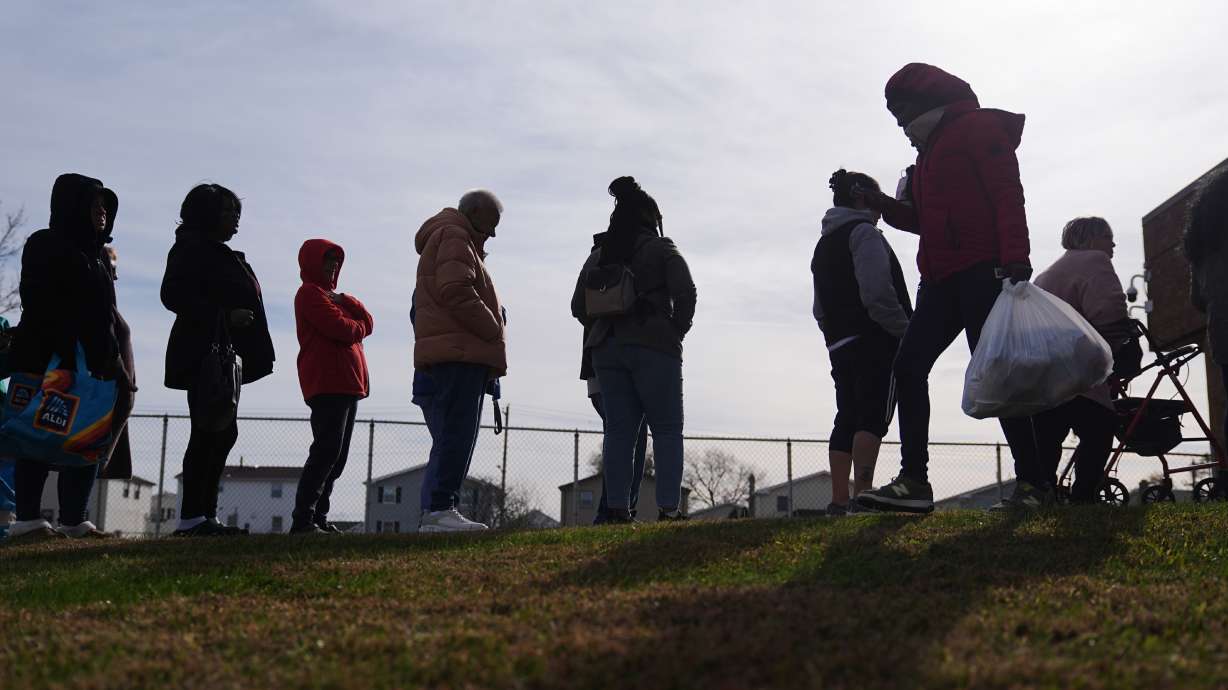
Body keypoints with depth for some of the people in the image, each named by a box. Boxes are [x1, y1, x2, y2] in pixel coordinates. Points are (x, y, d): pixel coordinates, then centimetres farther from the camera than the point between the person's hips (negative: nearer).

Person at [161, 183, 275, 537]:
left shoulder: (220, 255, 24)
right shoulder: (191, 249, -5)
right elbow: (174, 295, -16)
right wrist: (224, 316, -22)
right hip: (203, 357, -10)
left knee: (221, 433, 8)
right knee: (211, 433, -12)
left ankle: (205, 515, 10)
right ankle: (192, 517, -10)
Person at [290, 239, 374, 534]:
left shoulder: (333, 294, 27)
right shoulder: (310, 292, -2)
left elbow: (368, 323, 14)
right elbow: (341, 329, -15)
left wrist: (345, 302, -3)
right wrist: (357, 327, 6)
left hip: (348, 385, 9)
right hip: (327, 384, -9)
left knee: (337, 456, 6)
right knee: (327, 451, -15)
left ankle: (319, 517, 8)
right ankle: (303, 519, -15)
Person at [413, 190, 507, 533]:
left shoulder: (460, 243, 31)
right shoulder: (452, 237, -2)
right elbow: (457, 293, -17)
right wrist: (493, 332, -10)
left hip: (461, 357, 11)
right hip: (458, 356, -11)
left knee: (454, 438, 9)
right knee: (455, 435, -13)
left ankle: (435, 512, 8)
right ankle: (439, 508, -14)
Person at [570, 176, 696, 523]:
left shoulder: (597, 255, 14)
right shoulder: (661, 249, 0)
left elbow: (578, 305, 13)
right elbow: (685, 293, -11)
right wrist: (676, 331, 1)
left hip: (606, 350, 5)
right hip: (654, 348, -4)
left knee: (619, 429, 5)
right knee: (667, 429, 0)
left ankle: (617, 508, 0)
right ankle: (668, 507, -8)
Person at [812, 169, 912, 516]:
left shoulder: (823, 244, 23)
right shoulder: (864, 233, -5)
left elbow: (820, 308, 22)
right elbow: (878, 292, -17)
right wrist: (905, 331, -11)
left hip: (840, 346, 9)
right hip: (875, 343, -8)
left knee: (847, 418, 7)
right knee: (873, 417, -13)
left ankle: (839, 500, 4)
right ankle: (862, 494, -23)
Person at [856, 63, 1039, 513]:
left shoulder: (979, 127, 0)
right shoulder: (928, 150, 26)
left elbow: (1007, 195, -12)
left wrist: (1015, 260, -23)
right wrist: (880, 202, 12)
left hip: (982, 270, -9)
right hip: (941, 277, 9)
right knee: (908, 367, -1)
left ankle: (1033, 483, -6)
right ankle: (914, 481, -3)